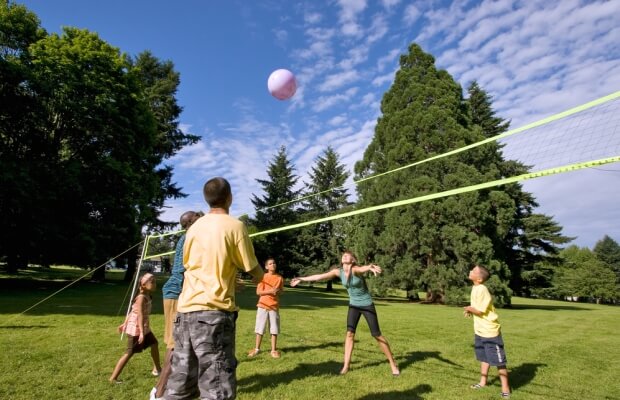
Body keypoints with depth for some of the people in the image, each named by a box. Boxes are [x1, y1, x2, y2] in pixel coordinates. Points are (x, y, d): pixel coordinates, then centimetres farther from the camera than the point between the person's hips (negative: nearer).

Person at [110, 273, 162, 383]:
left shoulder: (147, 296, 6)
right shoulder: (142, 297, -21)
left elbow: (132, 311, 13)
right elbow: (140, 315, -26)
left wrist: (125, 323, 20)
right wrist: (141, 332, -29)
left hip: (144, 327, 10)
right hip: (136, 328, -10)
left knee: (154, 344, 17)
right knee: (129, 353, -5)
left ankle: (157, 369, 31)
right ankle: (113, 377, 4)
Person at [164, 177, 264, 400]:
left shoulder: (195, 227, 12)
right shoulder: (234, 226, -6)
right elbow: (253, 271, -1)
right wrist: (259, 277, 24)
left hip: (186, 309, 7)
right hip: (213, 311, -7)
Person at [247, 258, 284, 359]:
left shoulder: (280, 278, 3)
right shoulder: (263, 277, -3)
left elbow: (280, 291, 11)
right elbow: (258, 292, -7)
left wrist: (277, 291, -13)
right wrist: (270, 291, -19)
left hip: (274, 306, 1)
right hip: (263, 305, -1)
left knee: (274, 329, 3)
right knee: (260, 328, 6)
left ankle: (274, 350, 14)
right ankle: (257, 348, 19)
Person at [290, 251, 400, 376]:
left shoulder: (356, 269, -24)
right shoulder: (338, 272, -7)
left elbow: (364, 268, -49)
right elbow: (319, 276, 0)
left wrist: (371, 267, -74)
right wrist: (301, 279, 6)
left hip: (367, 305, -4)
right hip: (353, 305, 5)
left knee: (376, 334, 0)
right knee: (349, 333, -3)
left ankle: (393, 363, 16)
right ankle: (346, 366, 7)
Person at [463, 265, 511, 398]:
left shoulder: (482, 289, -25)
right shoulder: (475, 288, 4)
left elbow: (481, 311, -24)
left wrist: (469, 309, -7)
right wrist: (470, 311, 0)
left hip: (490, 331, -9)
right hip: (480, 331, 9)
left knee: (498, 361, 5)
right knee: (484, 358, 22)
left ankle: (505, 388, 18)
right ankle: (483, 382, 35)